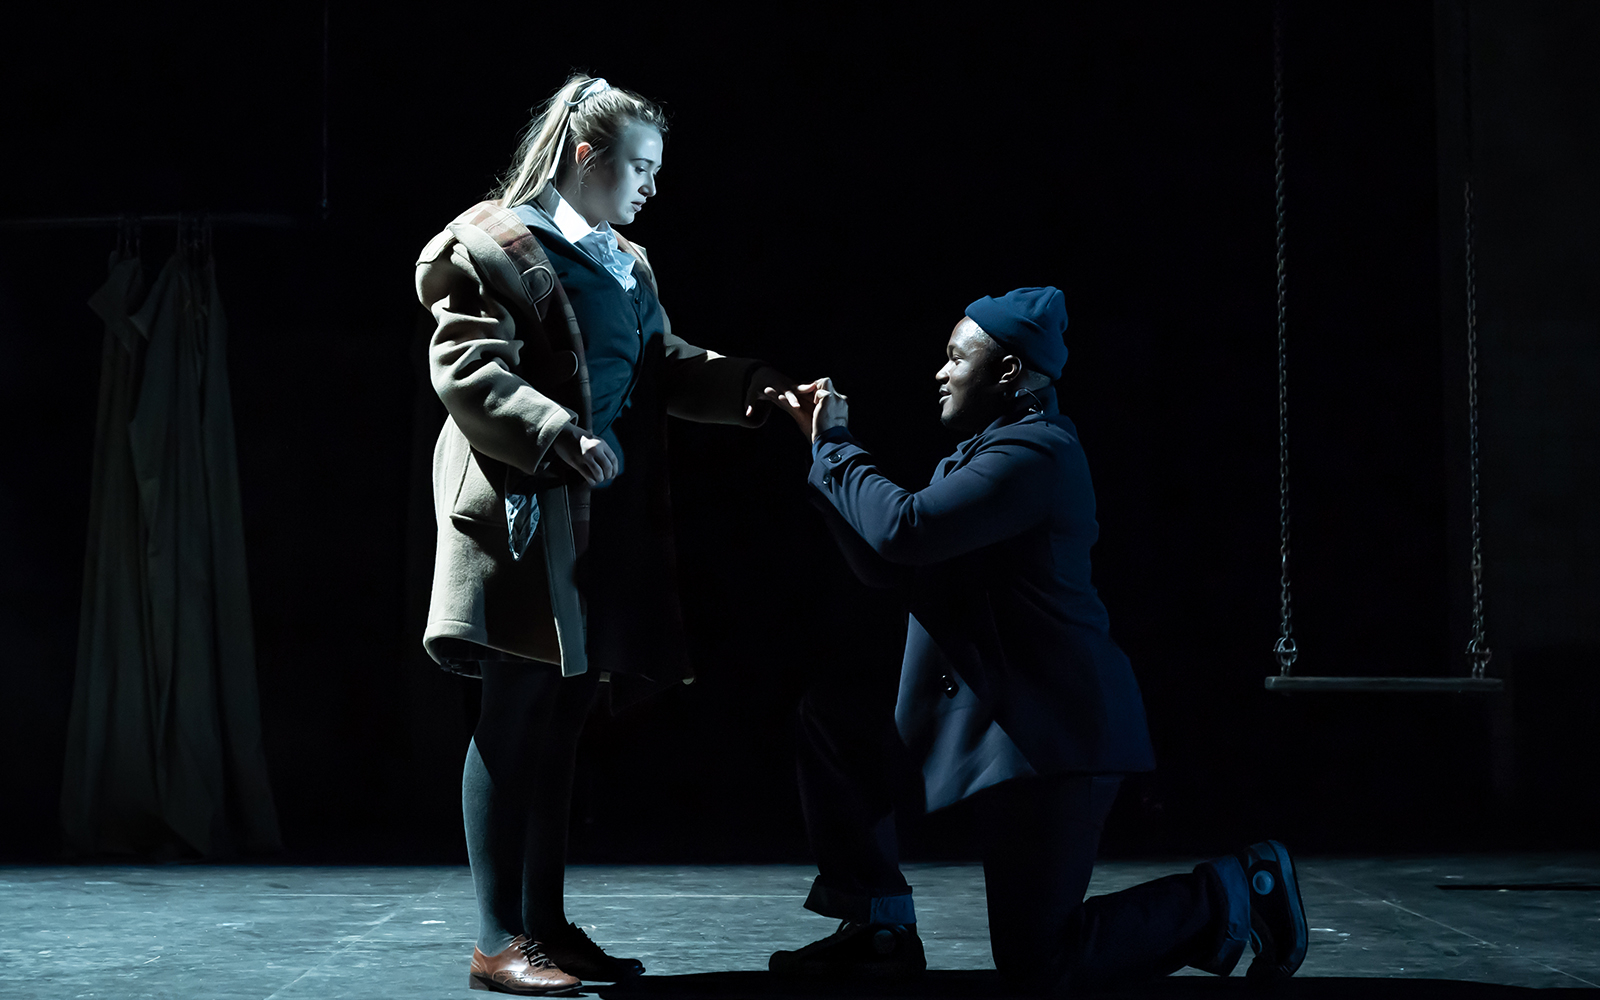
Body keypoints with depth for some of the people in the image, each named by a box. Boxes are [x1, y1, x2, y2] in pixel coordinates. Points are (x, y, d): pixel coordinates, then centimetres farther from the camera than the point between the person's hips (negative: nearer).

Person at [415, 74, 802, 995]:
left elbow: (667, 367, 19)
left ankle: (547, 923, 17)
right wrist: (562, 438, -26)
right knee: (517, 719, -5)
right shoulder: (499, 247, -7)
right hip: (528, 519, -8)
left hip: (608, 526, 8)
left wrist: (750, 384, 2)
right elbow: (468, 373, -15)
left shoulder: (627, 264, 19)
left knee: (562, 720, 10)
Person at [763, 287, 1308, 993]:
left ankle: (1230, 894, 9)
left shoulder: (1034, 452, -18)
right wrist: (828, 446, 11)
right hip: (986, 714, 10)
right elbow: (892, 569, 13)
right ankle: (881, 930, 11)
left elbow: (904, 530, -27)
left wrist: (835, 447, -12)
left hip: (1048, 733, -10)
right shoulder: (987, 451, 15)